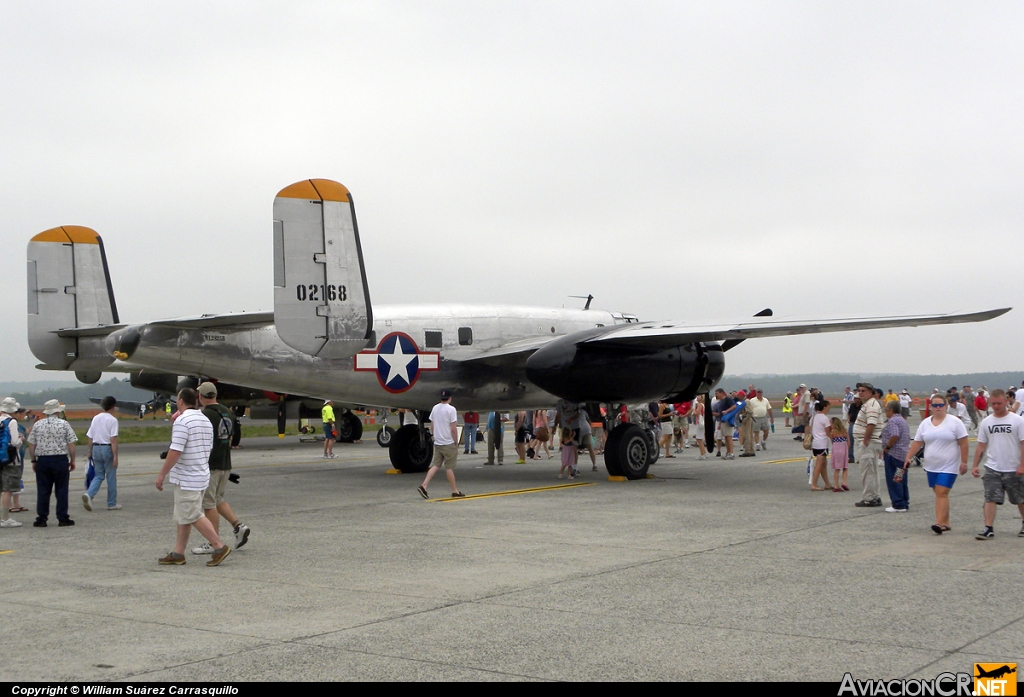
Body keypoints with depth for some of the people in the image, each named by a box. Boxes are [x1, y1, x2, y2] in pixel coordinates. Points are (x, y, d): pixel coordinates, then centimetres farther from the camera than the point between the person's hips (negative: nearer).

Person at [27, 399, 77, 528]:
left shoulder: (37, 424, 3)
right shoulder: (64, 424, -3)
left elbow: (31, 445, 4)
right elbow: (71, 445, -4)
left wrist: (33, 461, 12)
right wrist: (72, 460, 5)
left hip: (42, 460, 2)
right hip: (60, 459, -2)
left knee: (42, 490, 6)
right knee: (61, 490, 4)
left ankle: (41, 518, 6)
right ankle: (63, 518, 5)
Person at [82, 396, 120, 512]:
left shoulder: (95, 418, 7)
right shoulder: (112, 420, -11)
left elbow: (90, 437, 9)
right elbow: (113, 439, -16)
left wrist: (90, 451, 20)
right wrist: (115, 456, -16)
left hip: (96, 448, 5)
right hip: (107, 448, -5)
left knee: (98, 476, 13)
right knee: (111, 477, 6)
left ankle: (89, 494, -11)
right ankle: (112, 504, 13)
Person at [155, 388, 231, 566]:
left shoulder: (182, 421, -17)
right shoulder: (206, 421, 12)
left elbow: (175, 451, -21)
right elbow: (208, 449, 18)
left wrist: (161, 474, -17)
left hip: (186, 478, -9)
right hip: (201, 475, 9)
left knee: (193, 516, -5)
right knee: (183, 516, 13)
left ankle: (219, 547, -5)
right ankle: (177, 554, 15)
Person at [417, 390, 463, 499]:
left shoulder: (435, 408, 7)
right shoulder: (451, 409, -13)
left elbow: (432, 426, 12)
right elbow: (453, 429, -15)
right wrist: (456, 443, -6)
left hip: (437, 442, 6)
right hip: (449, 443, -6)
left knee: (436, 465, 9)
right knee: (449, 467, 1)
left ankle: (424, 486, -3)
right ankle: (455, 491, 10)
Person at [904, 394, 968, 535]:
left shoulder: (955, 422, -6)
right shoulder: (925, 423, 8)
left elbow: (963, 443, -6)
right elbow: (917, 443, 10)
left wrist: (964, 462, -10)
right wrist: (908, 458, 1)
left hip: (948, 467, -5)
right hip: (931, 466, 5)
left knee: (942, 493, -14)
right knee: (939, 494, 9)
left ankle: (940, 523, -19)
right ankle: (945, 523, 16)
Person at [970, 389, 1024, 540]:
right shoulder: (986, 422, 5)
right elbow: (981, 446, 9)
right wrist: (975, 465, 4)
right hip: (992, 469, 2)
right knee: (990, 498, -8)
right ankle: (989, 529, -8)